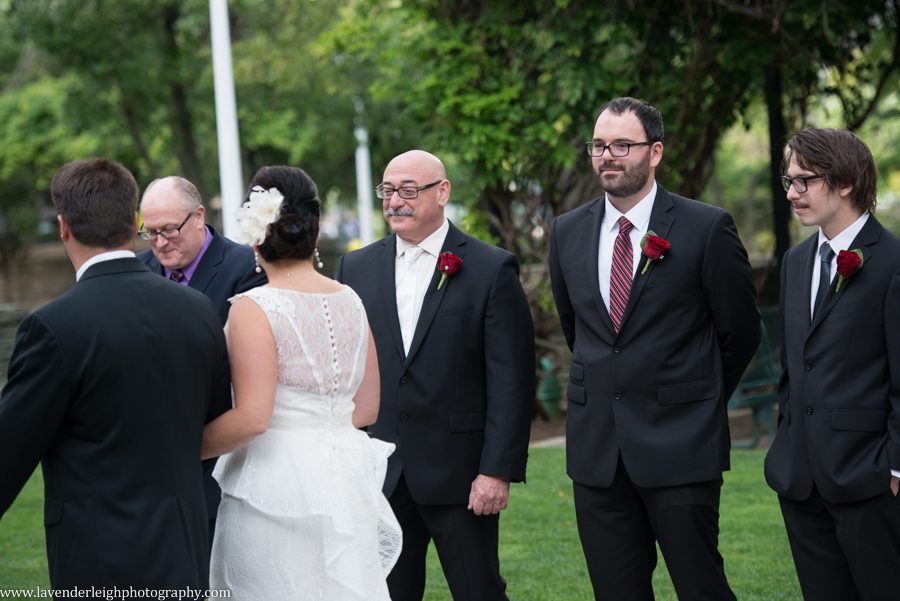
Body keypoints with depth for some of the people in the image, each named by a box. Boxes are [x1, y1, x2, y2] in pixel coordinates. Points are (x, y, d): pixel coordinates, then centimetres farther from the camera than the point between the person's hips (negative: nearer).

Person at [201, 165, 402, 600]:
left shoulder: (254, 308, -11)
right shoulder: (350, 302, 7)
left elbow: (251, 418, -18)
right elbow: (366, 409, 12)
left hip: (277, 487, -6)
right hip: (345, 482, 6)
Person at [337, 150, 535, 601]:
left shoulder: (492, 269, -4)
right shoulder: (357, 268, 8)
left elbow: (511, 381, -7)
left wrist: (498, 470, -12)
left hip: (460, 474, -3)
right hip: (379, 475, 4)